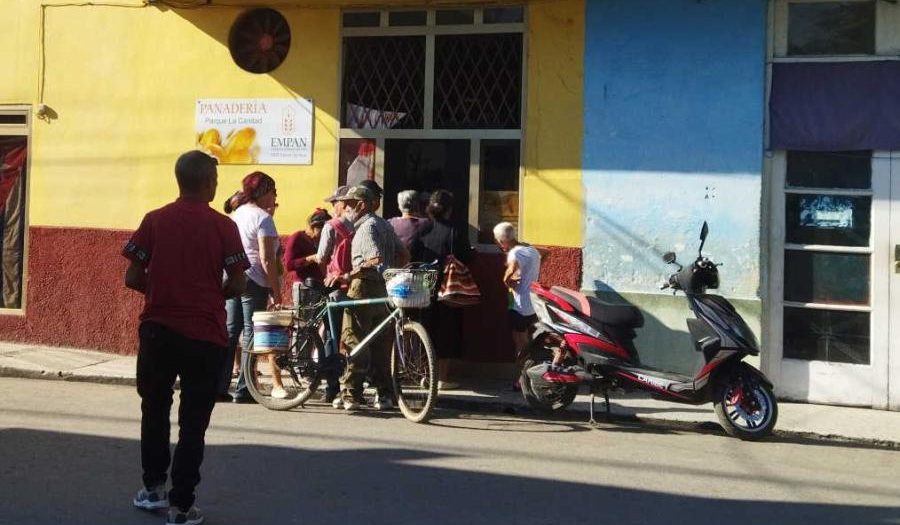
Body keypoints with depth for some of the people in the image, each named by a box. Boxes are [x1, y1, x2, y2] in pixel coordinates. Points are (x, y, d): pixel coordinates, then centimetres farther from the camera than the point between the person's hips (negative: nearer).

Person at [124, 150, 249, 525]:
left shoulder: (154, 220, -2)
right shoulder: (222, 226, -7)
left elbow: (133, 279, -2)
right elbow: (237, 285, -7)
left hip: (157, 329, 2)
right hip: (204, 334, -2)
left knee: (155, 410, 21)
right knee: (193, 422, 5)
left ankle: (153, 487, 28)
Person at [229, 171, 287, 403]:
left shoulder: (237, 214, 16)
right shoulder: (263, 218, -9)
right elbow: (266, 258, -15)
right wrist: (276, 290, -14)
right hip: (253, 280, -8)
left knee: (231, 330, 10)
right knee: (251, 334, -3)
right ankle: (243, 390, -2)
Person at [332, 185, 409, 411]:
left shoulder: (367, 226, -11)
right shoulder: (384, 225, 17)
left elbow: (376, 260, -24)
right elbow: (404, 256, 17)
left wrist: (348, 275, -23)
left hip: (364, 286, -9)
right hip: (384, 289, 9)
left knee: (354, 342, -6)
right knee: (381, 344, 11)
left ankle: (351, 394, -7)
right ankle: (384, 394, 13)